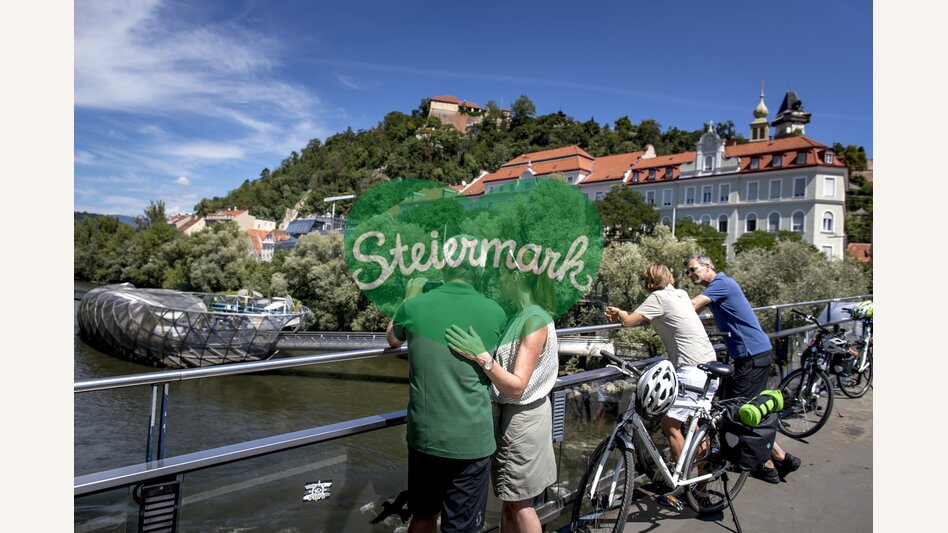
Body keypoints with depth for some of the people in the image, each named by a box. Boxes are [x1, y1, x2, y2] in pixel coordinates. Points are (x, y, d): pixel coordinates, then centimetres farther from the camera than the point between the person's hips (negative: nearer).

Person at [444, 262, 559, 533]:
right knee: (508, 498, 18)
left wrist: (483, 358, -37)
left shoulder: (535, 320, -22)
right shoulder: (520, 315, 5)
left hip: (522, 418, -9)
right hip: (509, 413, 9)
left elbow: (516, 387, -26)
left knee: (519, 503, 7)